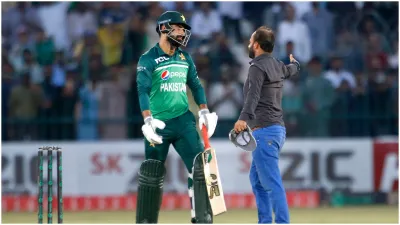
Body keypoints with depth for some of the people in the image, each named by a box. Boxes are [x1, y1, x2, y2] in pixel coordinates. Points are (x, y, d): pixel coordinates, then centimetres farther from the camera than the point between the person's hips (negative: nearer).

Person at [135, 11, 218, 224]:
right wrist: (148, 119, -28)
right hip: (159, 124, -5)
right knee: (152, 174, 1)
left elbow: (195, 85, 21)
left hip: (183, 121, 5)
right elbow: (143, 90, -17)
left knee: (200, 166, -6)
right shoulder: (148, 59, -7)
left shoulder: (185, 58, 10)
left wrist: (204, 111, 11)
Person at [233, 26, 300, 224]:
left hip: (264, 131, -10)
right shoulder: (278, 66, 16)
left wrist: (244, 118, -44)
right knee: (257, 178, 20)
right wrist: (294, 62, 65)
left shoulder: (258, 67, -11)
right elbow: (293, 69, 41)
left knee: (271, 182, -15)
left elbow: (253, 95, -29)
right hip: (277, 128, 10)